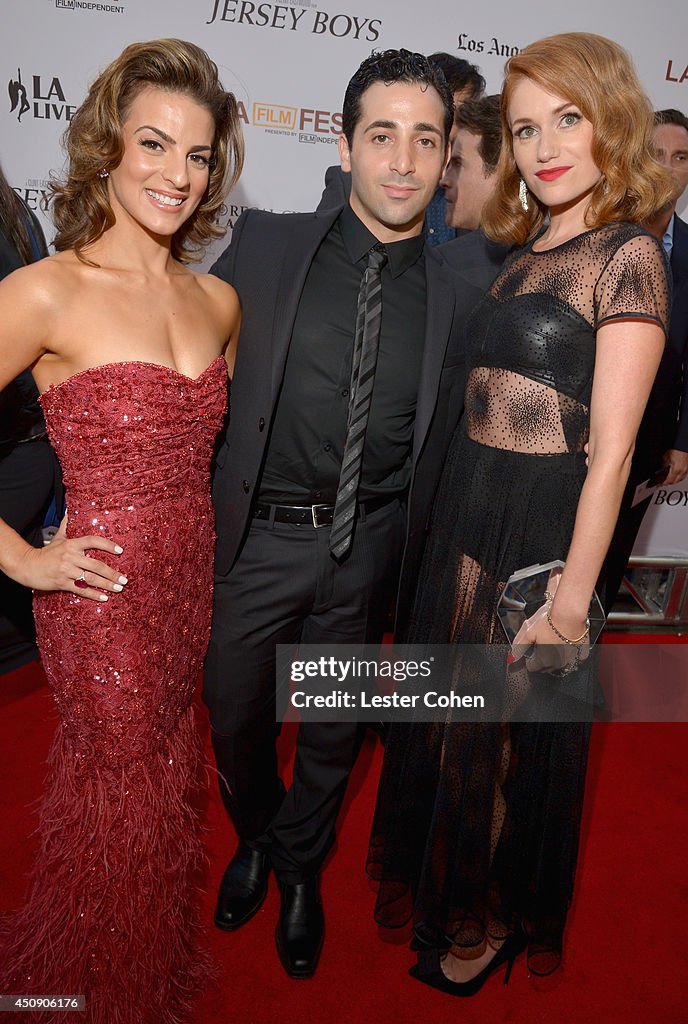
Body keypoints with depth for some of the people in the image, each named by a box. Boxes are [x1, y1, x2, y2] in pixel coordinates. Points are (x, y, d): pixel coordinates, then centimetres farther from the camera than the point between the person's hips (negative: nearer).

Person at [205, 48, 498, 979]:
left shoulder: (464, 298, -1)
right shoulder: (266, 245, -3)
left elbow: (447, 445, 4)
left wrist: (417, 560, 3)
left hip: (367, 552, 1)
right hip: (256, 536, 0)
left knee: (332, 731, 19)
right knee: (235, 717, 18)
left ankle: (300, 870, 49)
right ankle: (255, 840, 52)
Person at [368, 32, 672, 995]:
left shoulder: (626, 255, -11)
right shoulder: (525, 250, 11)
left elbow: (610, 451, -16)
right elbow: (490, 398, 9)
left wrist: (570, 599, -17)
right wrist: (459, 510, 5)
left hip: (539, 526, -7)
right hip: (467, 509, 7)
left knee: (506, 734, 11)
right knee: (451, 714, 20)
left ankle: (495, 918, 40)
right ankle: (445, 883, 48)